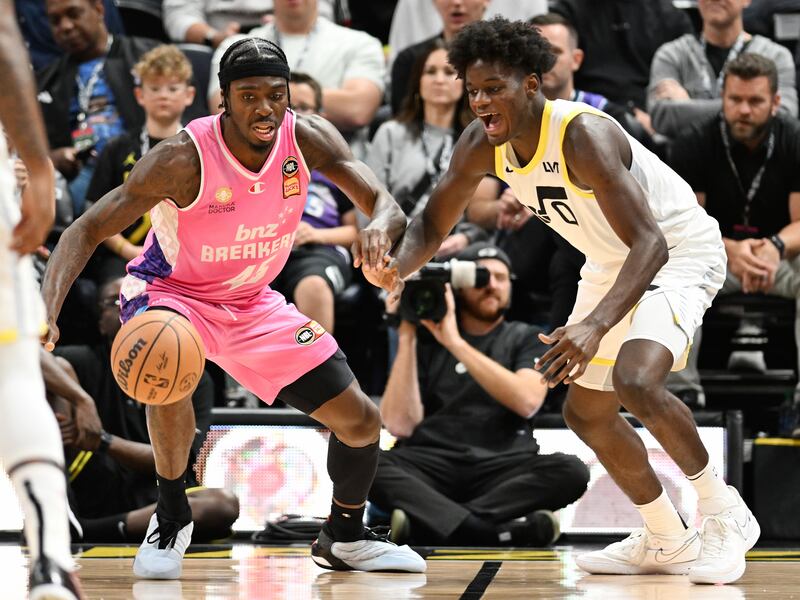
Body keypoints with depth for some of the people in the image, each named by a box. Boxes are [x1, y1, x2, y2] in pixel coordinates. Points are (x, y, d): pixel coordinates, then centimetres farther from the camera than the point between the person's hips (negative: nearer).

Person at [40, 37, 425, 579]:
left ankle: (345, 538, 28)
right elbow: (88, 230, -27)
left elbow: (387, 205, -20)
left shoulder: (307, 138, -18)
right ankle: (172, 517, -17)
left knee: (361, 420, -1)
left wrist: (381, 227, -47)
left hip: (253, 303, 5)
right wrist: (46, 312, -44)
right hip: (170, 291, -4)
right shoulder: (185, 158, -29)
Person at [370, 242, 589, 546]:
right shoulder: (427, 339, 18)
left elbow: (527, 402, -6)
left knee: (571, 470, -30)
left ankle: (434, 522, -37)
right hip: (431, 465, 0)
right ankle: (506, 533, -42)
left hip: (503, 467, 0)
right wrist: (406, 338, 2)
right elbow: (400, 425, 4)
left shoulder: (527, 339, 17)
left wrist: (456, 343, -7)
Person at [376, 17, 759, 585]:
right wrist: (397, 266, -24)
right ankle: (666, 540, 31)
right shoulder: (482, 145, -11)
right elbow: (433, 223, 1)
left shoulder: (583, 134, -34)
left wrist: (595, 326, -54)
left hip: (681, 251, -9)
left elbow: (650, 244, -40)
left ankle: (725, 513, -9)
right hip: (612, 264, 9)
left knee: (635, 380, -31)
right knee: (586, 411, 13)